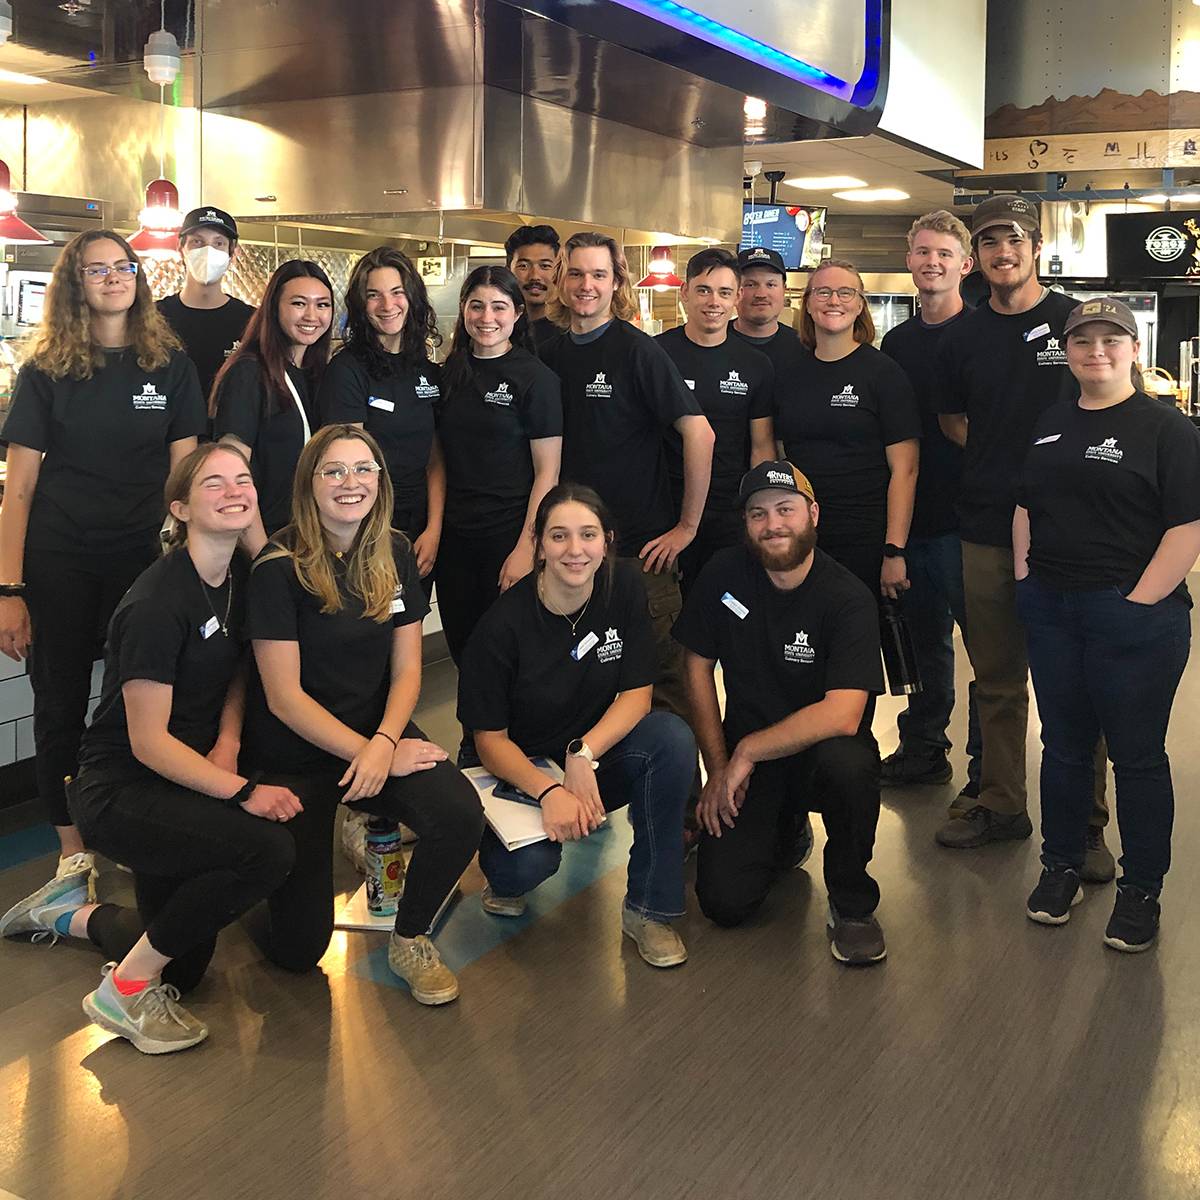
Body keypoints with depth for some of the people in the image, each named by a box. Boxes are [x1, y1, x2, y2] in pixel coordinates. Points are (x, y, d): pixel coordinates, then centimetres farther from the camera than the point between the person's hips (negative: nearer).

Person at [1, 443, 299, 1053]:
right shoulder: (158, 603, -24)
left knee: (184, 968, 15)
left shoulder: (239, 579, 1)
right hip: (118, 792, -9)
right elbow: (149, 742, -23)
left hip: (180, 784, 9)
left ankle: (71, 912, 38)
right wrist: (244, 792, -27)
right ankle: (126, 986, -13)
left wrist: (227, 741, -6)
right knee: (267, 849, -32)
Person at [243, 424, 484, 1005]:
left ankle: (410, 939, 0)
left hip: (377, 731, 4)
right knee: (298, 949, -3)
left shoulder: (395, 555, -1)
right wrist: (372, 755, -19)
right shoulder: (279, 569, -16)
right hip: (293, 755, -4)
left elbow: (406, 669, 1)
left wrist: (384, 743, -17)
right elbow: (284, 697, -16)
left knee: (460, 816, -28)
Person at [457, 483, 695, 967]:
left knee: (673, 737, -28)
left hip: (597, 757, 4)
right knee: (527, 863, -33)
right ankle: (507, 874, 9)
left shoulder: (624, 587, -9)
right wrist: (548, 791, -31)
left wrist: (583, 754, -25)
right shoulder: (504, 624, -18)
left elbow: (636, 693, -8)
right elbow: (489, 739, -13)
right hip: (524, 770, -3)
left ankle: (648, 908, -14)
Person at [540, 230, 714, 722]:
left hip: (640, 544, -5)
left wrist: (687, 526, -11)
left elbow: (699, 432, -12)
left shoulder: (638, 350, -7)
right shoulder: (550, 356, 9)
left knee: (662, 676, 0)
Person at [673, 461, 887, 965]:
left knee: (846, 761, -39)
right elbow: (697, 668, 3)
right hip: (743, 764, 3)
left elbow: (842, 716, -27)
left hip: (817, 749, -3)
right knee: (724, 900, -14)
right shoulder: (724, 574, -5)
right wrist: (718, 769, -3)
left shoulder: (848, 599, -17)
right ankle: (786, 833, 23)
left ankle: (851, 904, -11)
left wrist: (747, 751, -20)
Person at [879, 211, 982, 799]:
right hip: (910, 515, 6)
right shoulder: (896, 342, 12)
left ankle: (988, 771, 11)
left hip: (966, 517, -6)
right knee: (924, 635, 16)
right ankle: (922, 749, 29)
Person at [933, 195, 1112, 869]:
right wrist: (1001, 463, 8)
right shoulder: (964, 337, 9)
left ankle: (1085, 822, 13)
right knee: (998, 680, 12)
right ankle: (1001, 805, 25)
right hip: (986, 530, 4)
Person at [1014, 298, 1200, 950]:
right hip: (1050, 610, 6)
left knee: (1137, 755, 4)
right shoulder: (1050, 425, 13)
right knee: (1063, 745, 15)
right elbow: (1025, 506, 20)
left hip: (1134, 617, -5)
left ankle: (1140, 890, 17)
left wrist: (1138, 603, -16)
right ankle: (1061, 867, 30)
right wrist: (1024, 576, 8)